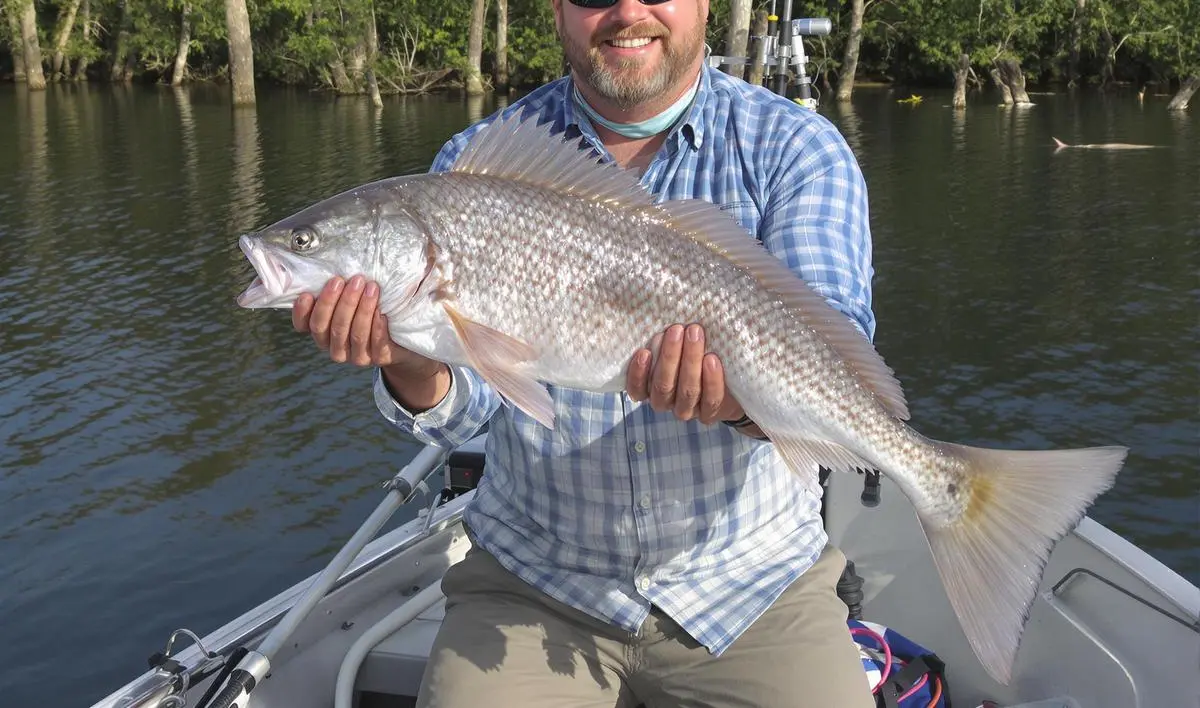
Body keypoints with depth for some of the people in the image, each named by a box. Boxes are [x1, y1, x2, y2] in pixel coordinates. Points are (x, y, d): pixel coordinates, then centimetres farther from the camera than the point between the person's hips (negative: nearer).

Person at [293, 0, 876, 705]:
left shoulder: (797, 148, -4)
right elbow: (462, 410, -6)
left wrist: (746, 395, -41)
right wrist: (408, 360, -29)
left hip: (752, 578, 0)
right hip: (533, 583, 1)